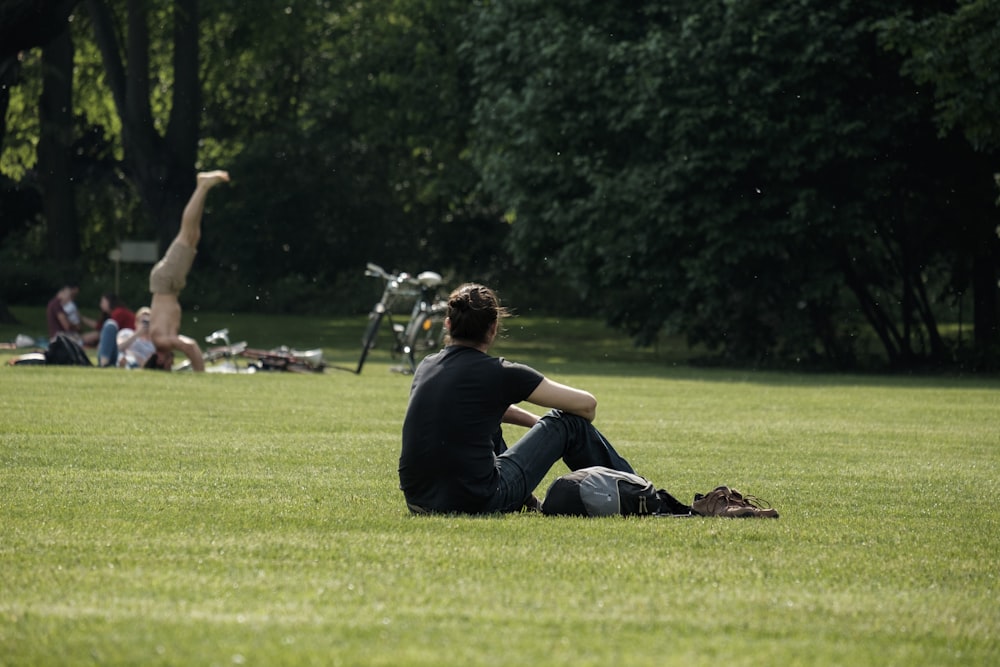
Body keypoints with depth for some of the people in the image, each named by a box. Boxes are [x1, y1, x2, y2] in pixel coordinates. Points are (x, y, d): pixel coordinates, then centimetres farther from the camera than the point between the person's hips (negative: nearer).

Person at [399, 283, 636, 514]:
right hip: (479, 503, -6)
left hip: (418, 503, 6)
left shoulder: (425, 367, 10)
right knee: (569, 421, 10)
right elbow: (587, 404, 3)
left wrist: (538, 422, 35)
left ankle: (529, 505, 48)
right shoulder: (499, 373, -8)